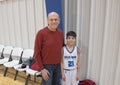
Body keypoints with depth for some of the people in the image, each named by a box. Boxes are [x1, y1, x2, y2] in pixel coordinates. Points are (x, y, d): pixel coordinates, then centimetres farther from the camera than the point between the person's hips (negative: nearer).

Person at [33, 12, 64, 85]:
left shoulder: (60, 32, 0)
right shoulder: (41, 33, -14)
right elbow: (37, 53, -11)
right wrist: (42, 69, -11)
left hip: (58, 65, 5)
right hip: (47, 66, -4)